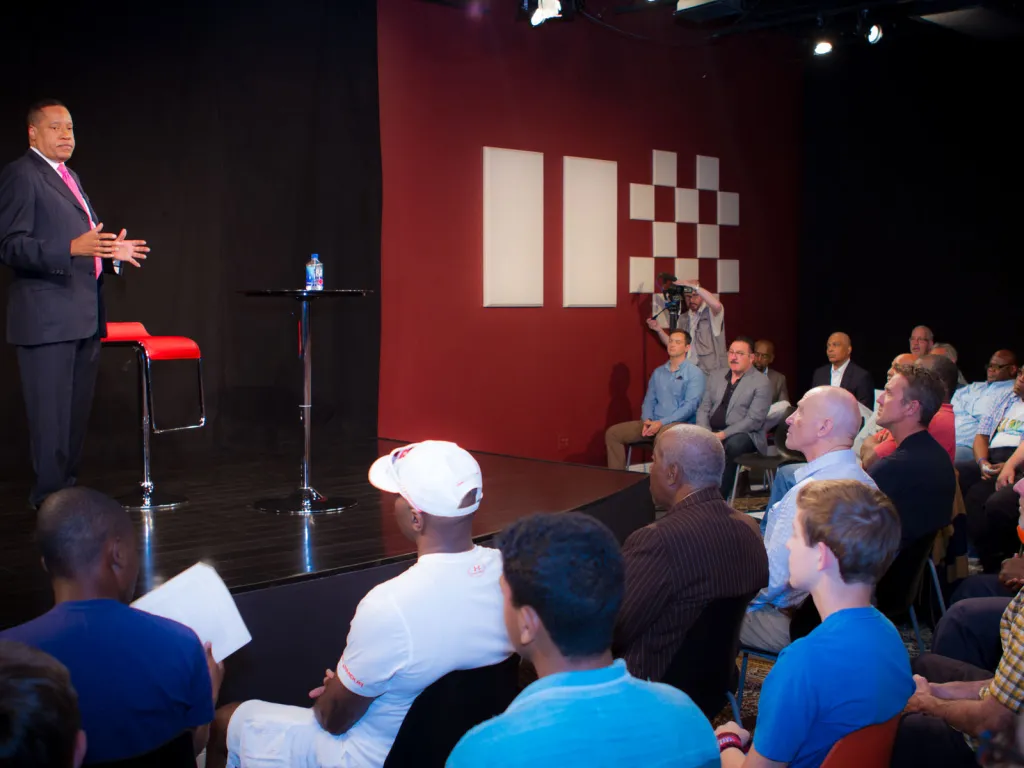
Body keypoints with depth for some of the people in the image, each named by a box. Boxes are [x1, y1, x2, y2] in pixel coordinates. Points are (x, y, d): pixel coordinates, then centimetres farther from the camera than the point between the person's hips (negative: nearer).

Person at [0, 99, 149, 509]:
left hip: (84, 317, 9)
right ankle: (50, 499, 2)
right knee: (51, 414, -5)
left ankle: (68, 489, 23)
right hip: (48, 317, -9)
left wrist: (111, 251, 9)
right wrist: (72, 248, -28)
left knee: (76, 412, 14)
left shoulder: (69, 177, 21)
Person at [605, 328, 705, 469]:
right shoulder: (658, 372, 18)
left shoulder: (694, 373, -2)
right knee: (613, 433, -8)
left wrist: (662, 423, -19)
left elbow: (690, 405, -12)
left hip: (680, 424, -6)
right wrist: (647, 420, -6)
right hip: (653, 423, 6)